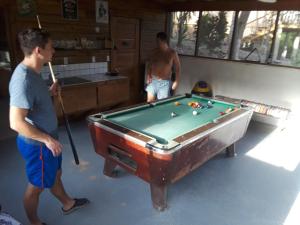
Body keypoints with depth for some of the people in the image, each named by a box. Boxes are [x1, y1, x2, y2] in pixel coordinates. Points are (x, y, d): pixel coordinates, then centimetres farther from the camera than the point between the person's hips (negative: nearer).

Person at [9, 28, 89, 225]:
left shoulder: (32, 72, 2)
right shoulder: (23, 79, -29)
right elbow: (16, 122, -30)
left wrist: (49, 91, 3)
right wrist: (47, 139, -23)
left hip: (46, 139, 9)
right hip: (37, 144, -9)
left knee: (55, 174, 26)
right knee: (36, 186, 13)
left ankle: (68, 203, 49)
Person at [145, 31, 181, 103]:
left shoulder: (172, 53, -5)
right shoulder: (154, 52, 4)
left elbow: (177, 68, 1)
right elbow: (149, 65, 14)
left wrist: (176, 82, -6)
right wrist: (148, 76, 0)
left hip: (165, 82, -3)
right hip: (153, 81, 3)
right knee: (149, 102, 3)